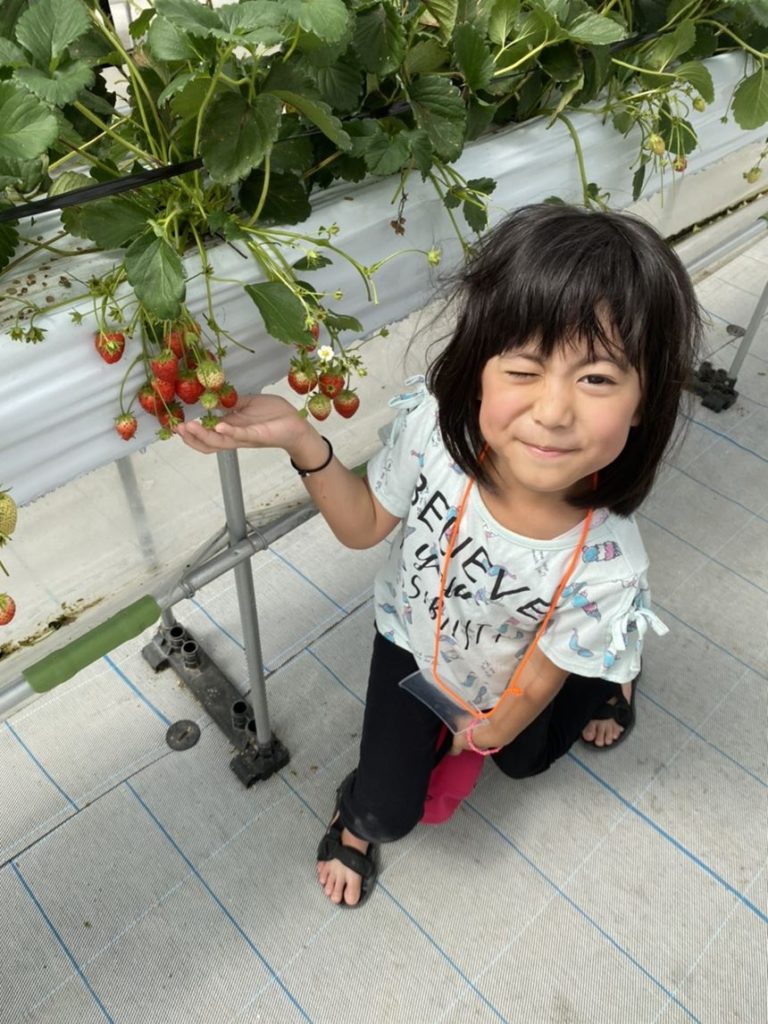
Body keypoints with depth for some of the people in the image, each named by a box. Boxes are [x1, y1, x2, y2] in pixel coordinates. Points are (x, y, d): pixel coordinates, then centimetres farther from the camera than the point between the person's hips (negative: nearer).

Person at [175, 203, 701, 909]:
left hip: (507, 684, 0)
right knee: (390, 812, 4)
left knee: (525, 759, 32)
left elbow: (534, 684, -20)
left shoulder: (606, 566, -41)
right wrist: (302, 441, -33)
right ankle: (357, 816, 40)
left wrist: (482, 737, -2)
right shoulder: (434, 422, -38)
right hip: (413, 637, 1)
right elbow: (367, 525, -17)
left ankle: (607, 676, 56)